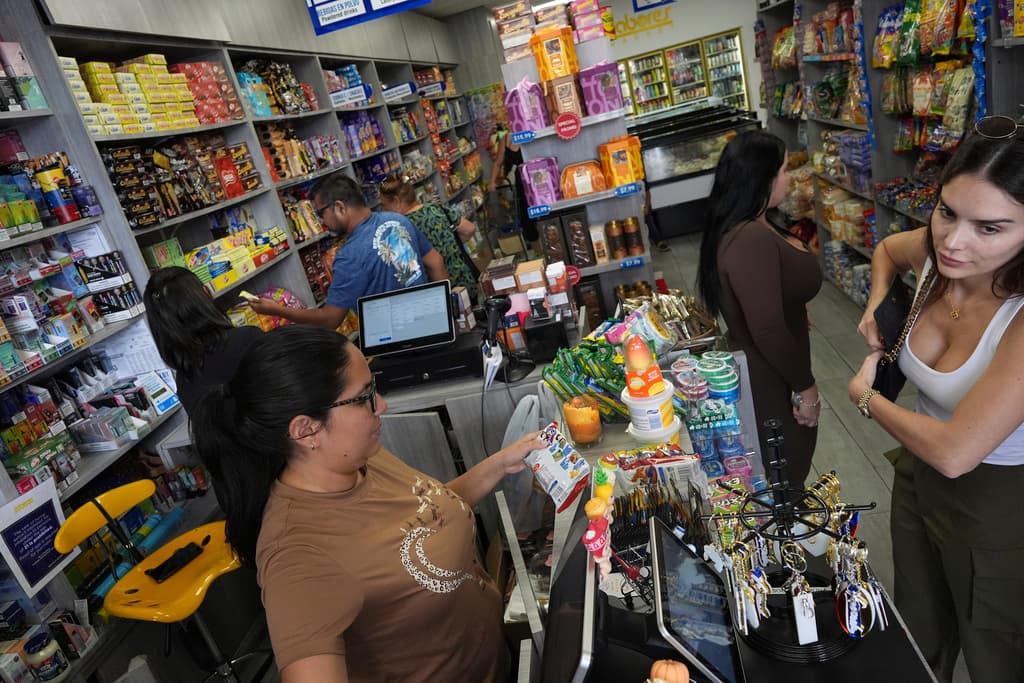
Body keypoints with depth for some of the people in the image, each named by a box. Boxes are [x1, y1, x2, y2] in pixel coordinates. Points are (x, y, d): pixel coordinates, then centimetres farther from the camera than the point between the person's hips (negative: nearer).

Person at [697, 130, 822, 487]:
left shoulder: (740, 228, 5)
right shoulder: (752, 239, -30)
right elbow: (768, 331, -30)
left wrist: (791, 250, 9)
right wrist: (805, 386, -20)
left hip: (759, 372, 10)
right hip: (771, 383, -10)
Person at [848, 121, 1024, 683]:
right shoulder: (935, 254, -14)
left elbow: (954, 452, -33)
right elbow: (887, 248, 12)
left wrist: (865, 395, -16)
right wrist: (877, 306, -5)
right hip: (918, 475, 6)